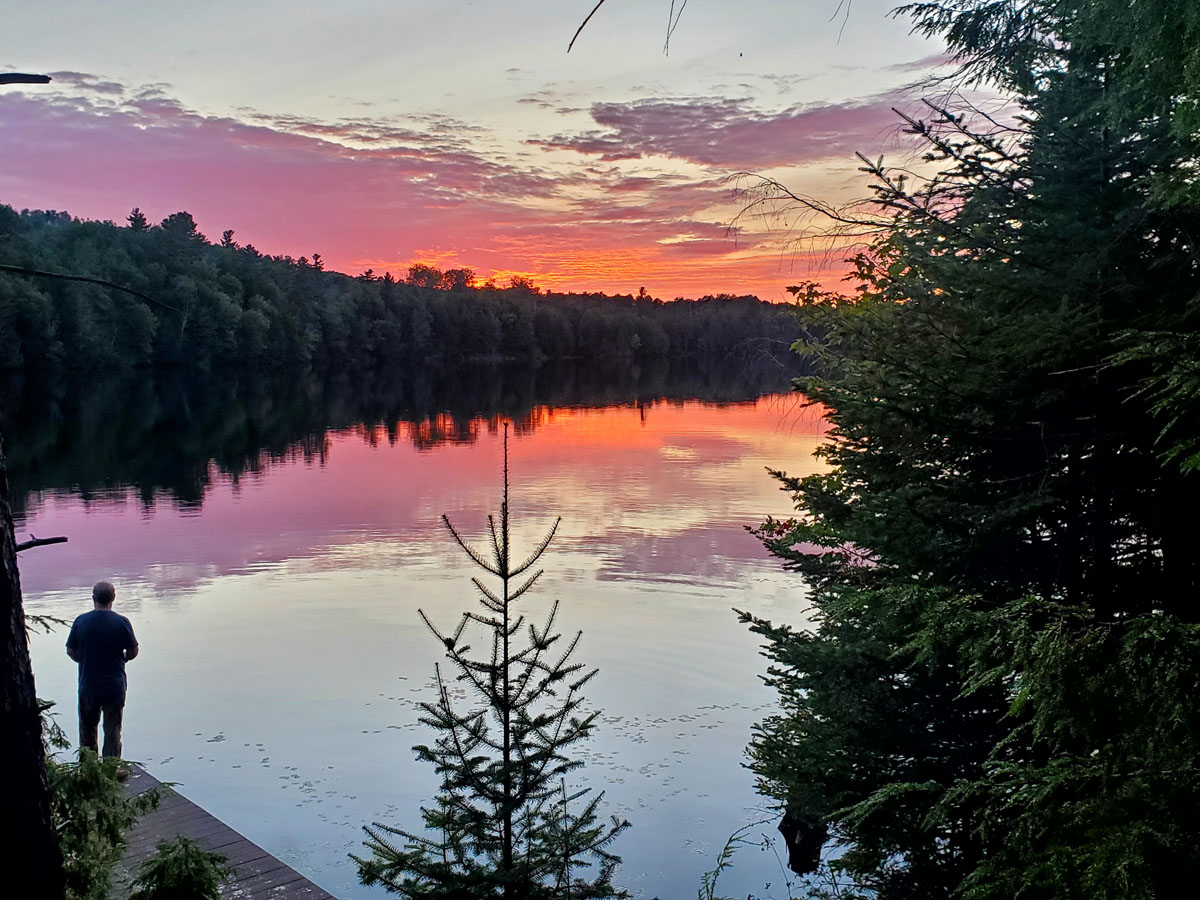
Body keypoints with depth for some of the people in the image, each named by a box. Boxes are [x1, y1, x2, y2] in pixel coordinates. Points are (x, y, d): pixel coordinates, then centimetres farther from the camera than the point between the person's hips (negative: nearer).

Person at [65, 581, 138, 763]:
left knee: (87, 728, 17)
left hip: (88, 685, 1)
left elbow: (70, 651, 1)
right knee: (112, 730, 8)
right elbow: (133, 652, -3)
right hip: (115, 685, -1)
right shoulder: (122, 622, -10)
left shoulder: (81, 621, -6)